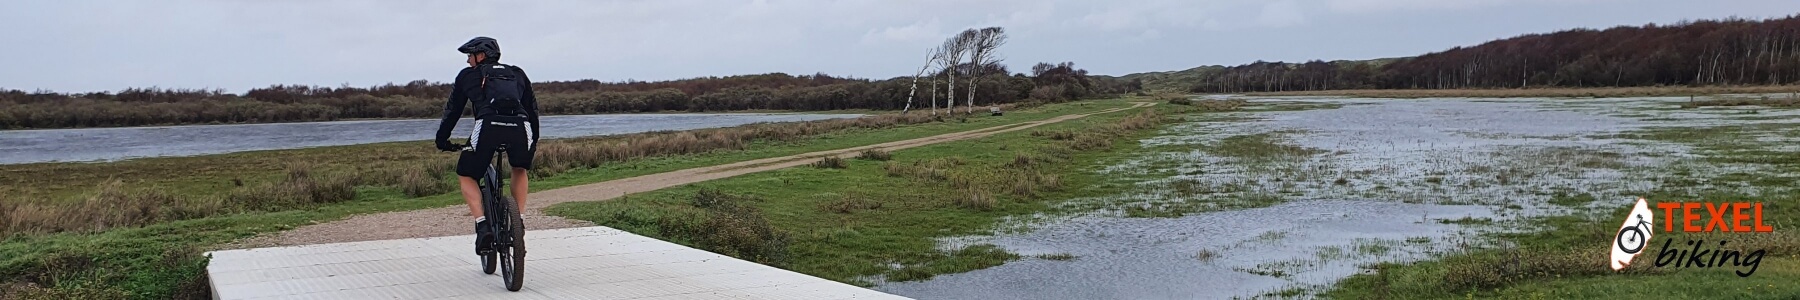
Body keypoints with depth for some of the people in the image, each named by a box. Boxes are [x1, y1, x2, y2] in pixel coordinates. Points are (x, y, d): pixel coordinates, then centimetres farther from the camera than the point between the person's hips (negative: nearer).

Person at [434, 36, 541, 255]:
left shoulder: (468, 75, 26)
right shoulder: (517, 74, 32)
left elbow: (452, 110, 29)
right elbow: (532, 108, 34)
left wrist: (442, 140, 40)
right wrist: (534, 140, 44)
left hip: (488, 126, -3)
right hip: (520, 126, 3)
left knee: (466, 175, 18)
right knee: (520, 170, 32)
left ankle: (482, 226, -2)